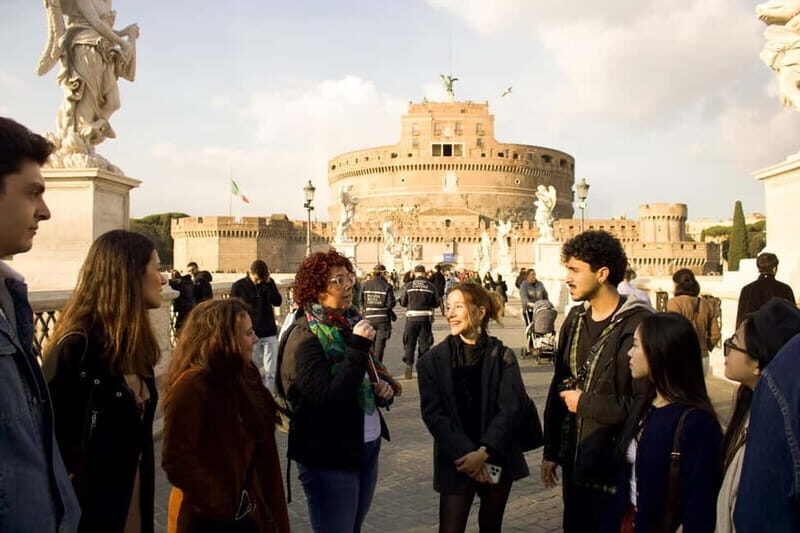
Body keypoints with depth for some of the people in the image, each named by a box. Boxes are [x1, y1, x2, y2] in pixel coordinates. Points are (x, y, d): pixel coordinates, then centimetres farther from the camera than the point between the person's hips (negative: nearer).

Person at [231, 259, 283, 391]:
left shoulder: (269, 283, 4)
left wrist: (268, 282, -17)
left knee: (270, 372, 2)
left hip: (269, 333, 2)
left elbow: (277, 302, -9)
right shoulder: (238, 286, -4)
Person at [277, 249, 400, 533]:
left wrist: (384, 386, -2)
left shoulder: (350, 322, 6)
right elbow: (329, 399, -27)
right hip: (329, 459, -7)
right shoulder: (304, 336, -17)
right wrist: (358, 347, -28)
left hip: (367, 447, 8)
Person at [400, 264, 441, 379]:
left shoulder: (408, 286, -5)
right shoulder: (431, 286, -2)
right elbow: (436, 303, 2)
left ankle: (409, 366, 0)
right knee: (424, 344, 12)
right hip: (426, 318, 1)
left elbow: (402, 302, -1)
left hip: (411, 318, -1)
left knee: (409, 343, 8)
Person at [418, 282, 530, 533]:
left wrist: (484, 452, -19)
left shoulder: (502, 357, -4)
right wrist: (465, 454, -18)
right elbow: (433, 413, -9)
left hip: (498, 459, 1)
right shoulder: (433, 360, -5)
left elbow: (511, 409, -9)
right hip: (455, 462, -1)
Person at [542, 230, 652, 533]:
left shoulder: (638, 325, -19)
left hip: (616, 470, -7)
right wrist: (551, 451, 12)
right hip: (575, 465, 7)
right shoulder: (575, 320, 6)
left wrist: (585, 403, -13)